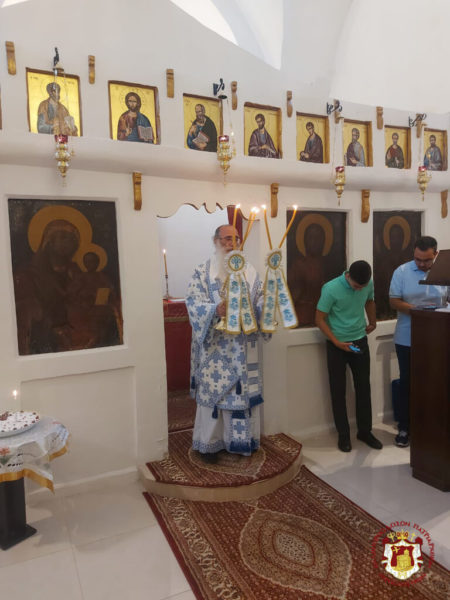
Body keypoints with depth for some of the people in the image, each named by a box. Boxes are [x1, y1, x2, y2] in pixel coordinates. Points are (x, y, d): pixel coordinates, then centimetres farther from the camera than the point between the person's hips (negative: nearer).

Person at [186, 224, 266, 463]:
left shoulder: (250, 271, 9)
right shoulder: (202, 272, -2)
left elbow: (260, 300, 6)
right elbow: (193, 303, -13)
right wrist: (216, 310, -31)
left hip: (243, 348, 4)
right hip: (215, 348, -3)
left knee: (244, 392, 11)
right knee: (212, 393, 4)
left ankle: (241, 439, 29)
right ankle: (208, 442, 21)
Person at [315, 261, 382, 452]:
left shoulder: (368, 285, -5)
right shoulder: (331, 289, -20)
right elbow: (319, 319, -15)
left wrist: (373, 322, 14)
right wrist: (337, 342, -20)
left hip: (360, 341, 4)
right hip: (337, 345, -4)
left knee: (364, 387, 9)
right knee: (338, 391, 4)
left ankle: (365, 431, 24)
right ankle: (343, 434, 17)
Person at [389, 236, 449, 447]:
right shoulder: (402, 271, -5)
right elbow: (394, 301, -6)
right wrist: (417, 310, -22)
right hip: (407, 339, -1)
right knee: (407, 382, 8)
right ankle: (404, 428, 21)